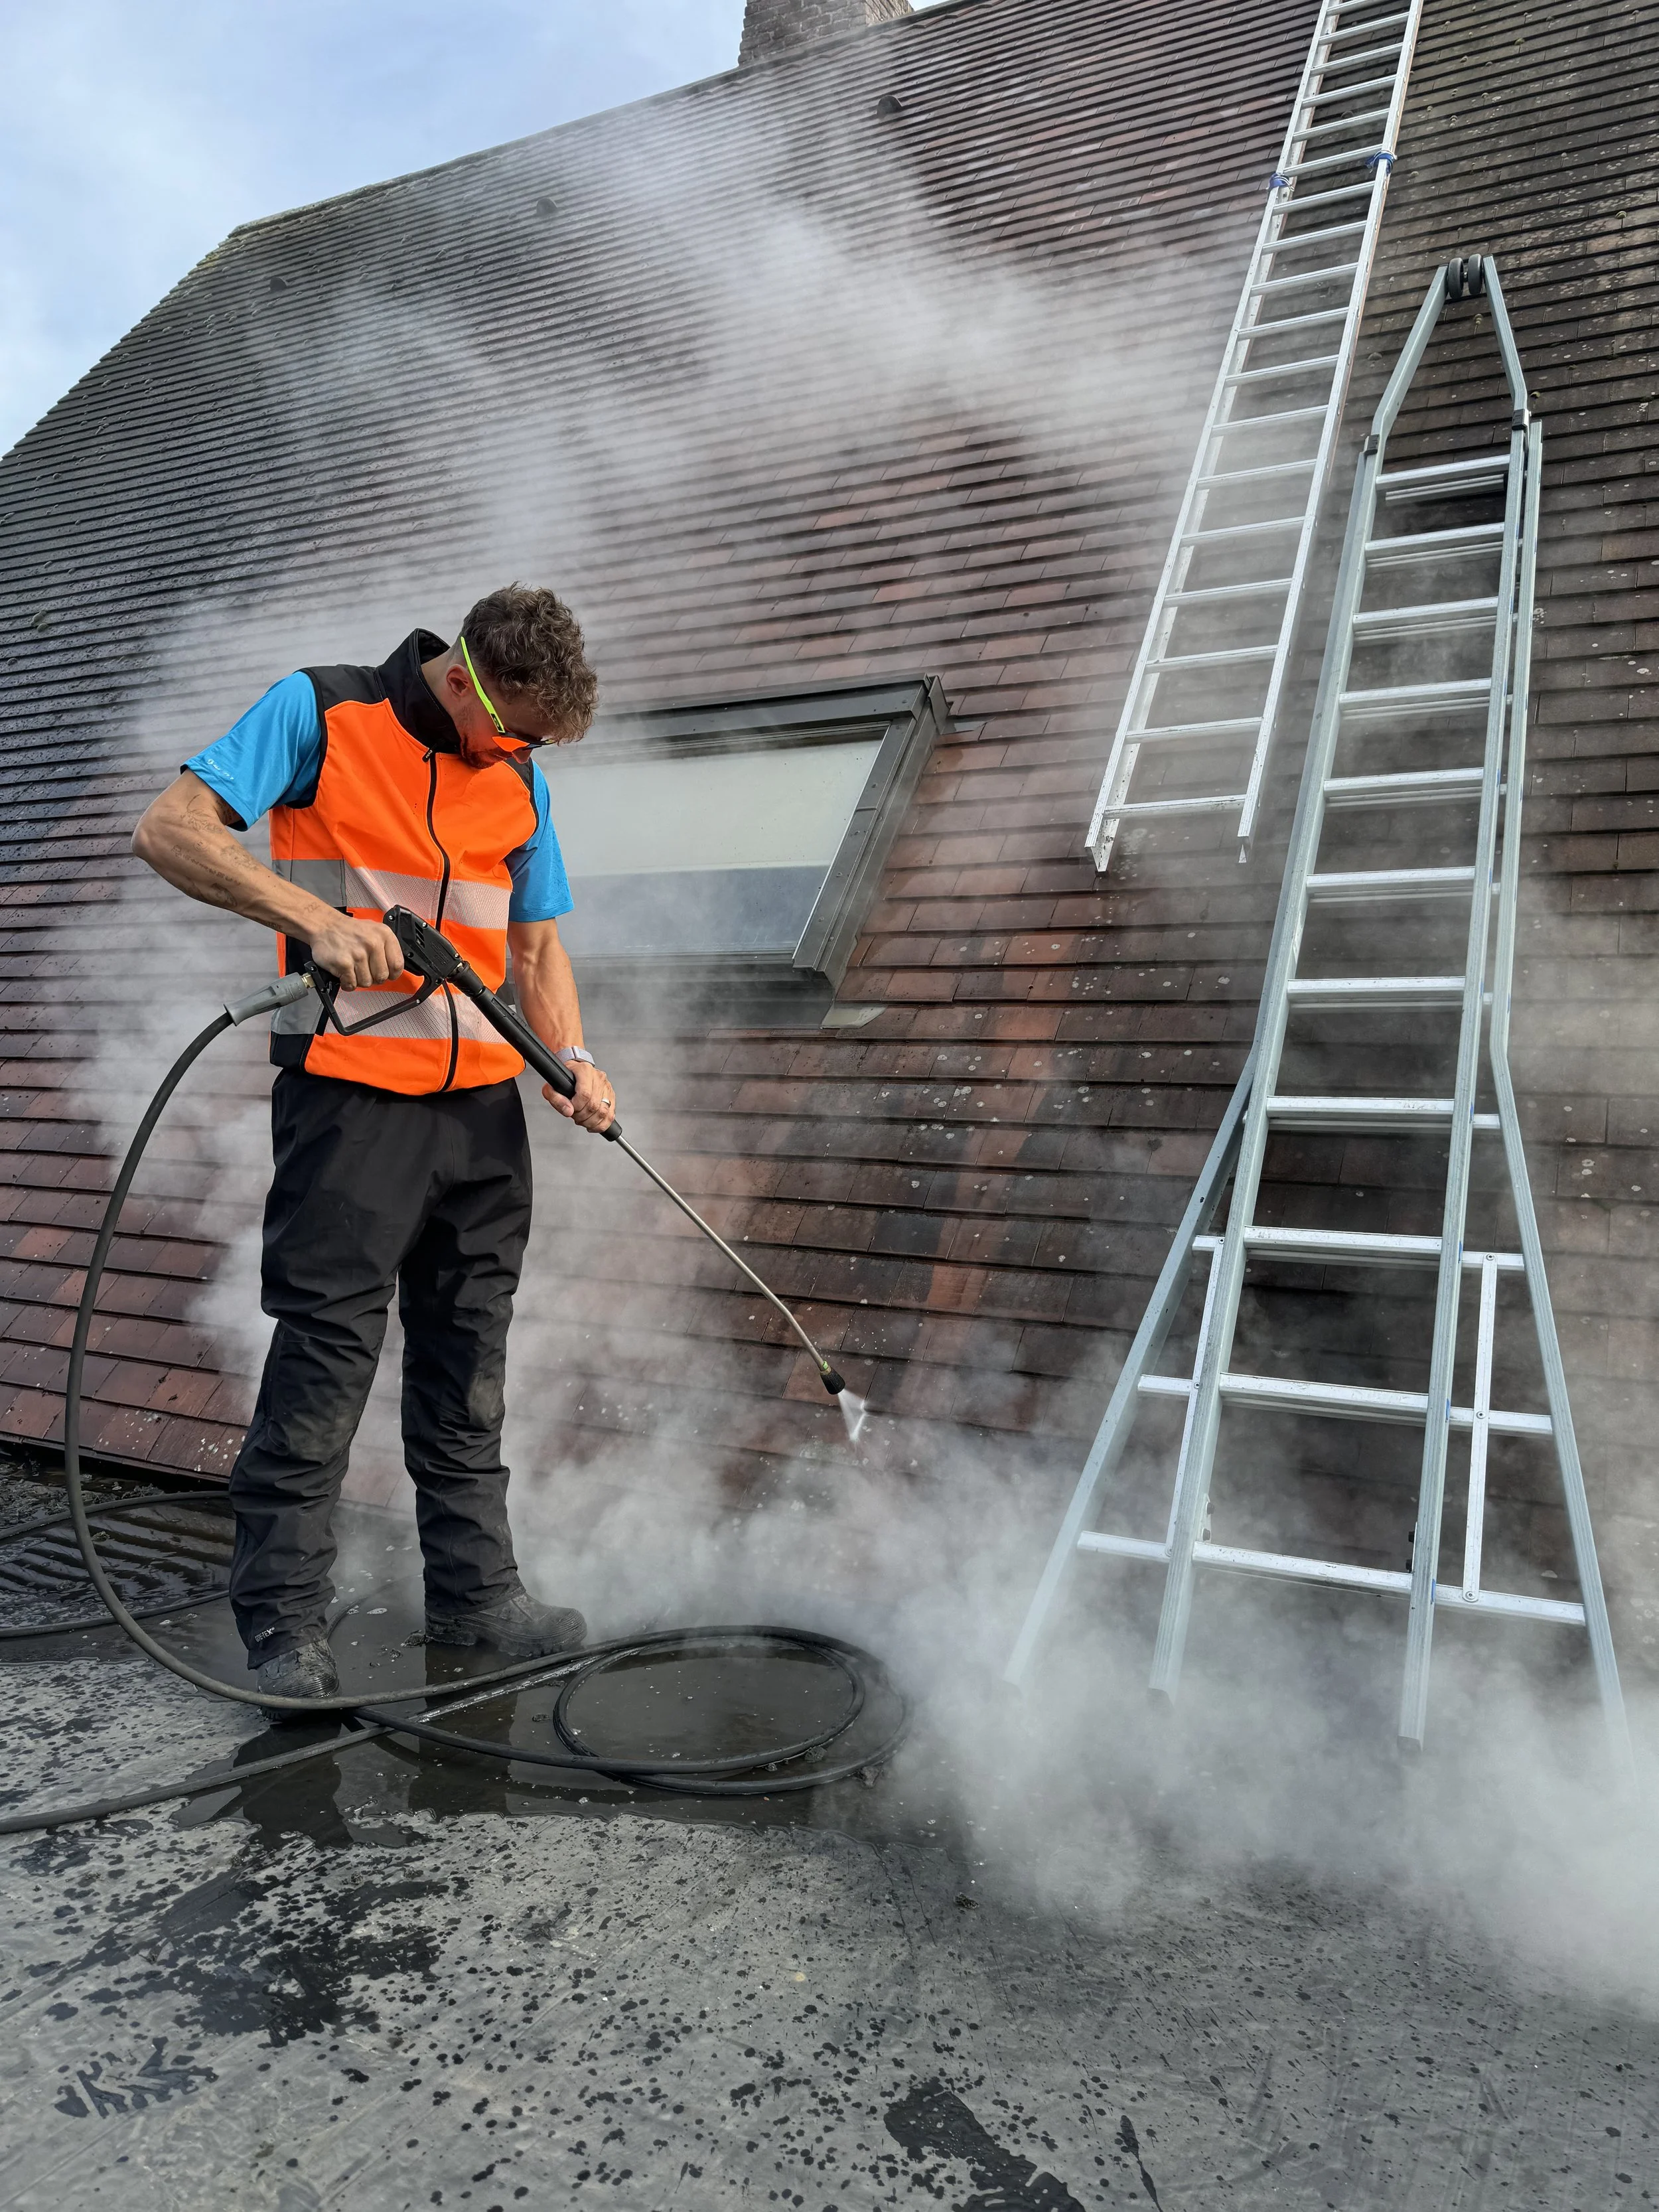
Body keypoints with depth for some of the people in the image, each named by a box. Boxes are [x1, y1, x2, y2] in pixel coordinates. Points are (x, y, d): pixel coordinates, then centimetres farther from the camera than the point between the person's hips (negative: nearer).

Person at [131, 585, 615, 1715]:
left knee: (467, 1362, 12)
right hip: (351, 1095, -5)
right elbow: (171, 830, -10)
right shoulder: (319, 713, -3)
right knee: (324, 1356, -3)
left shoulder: (519, 780, 13)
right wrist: (317, 916, -23)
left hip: (483, 1103, 6)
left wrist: (573, 1059, -1)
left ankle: (475, 1589, 24)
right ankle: (284, 1617, 11)